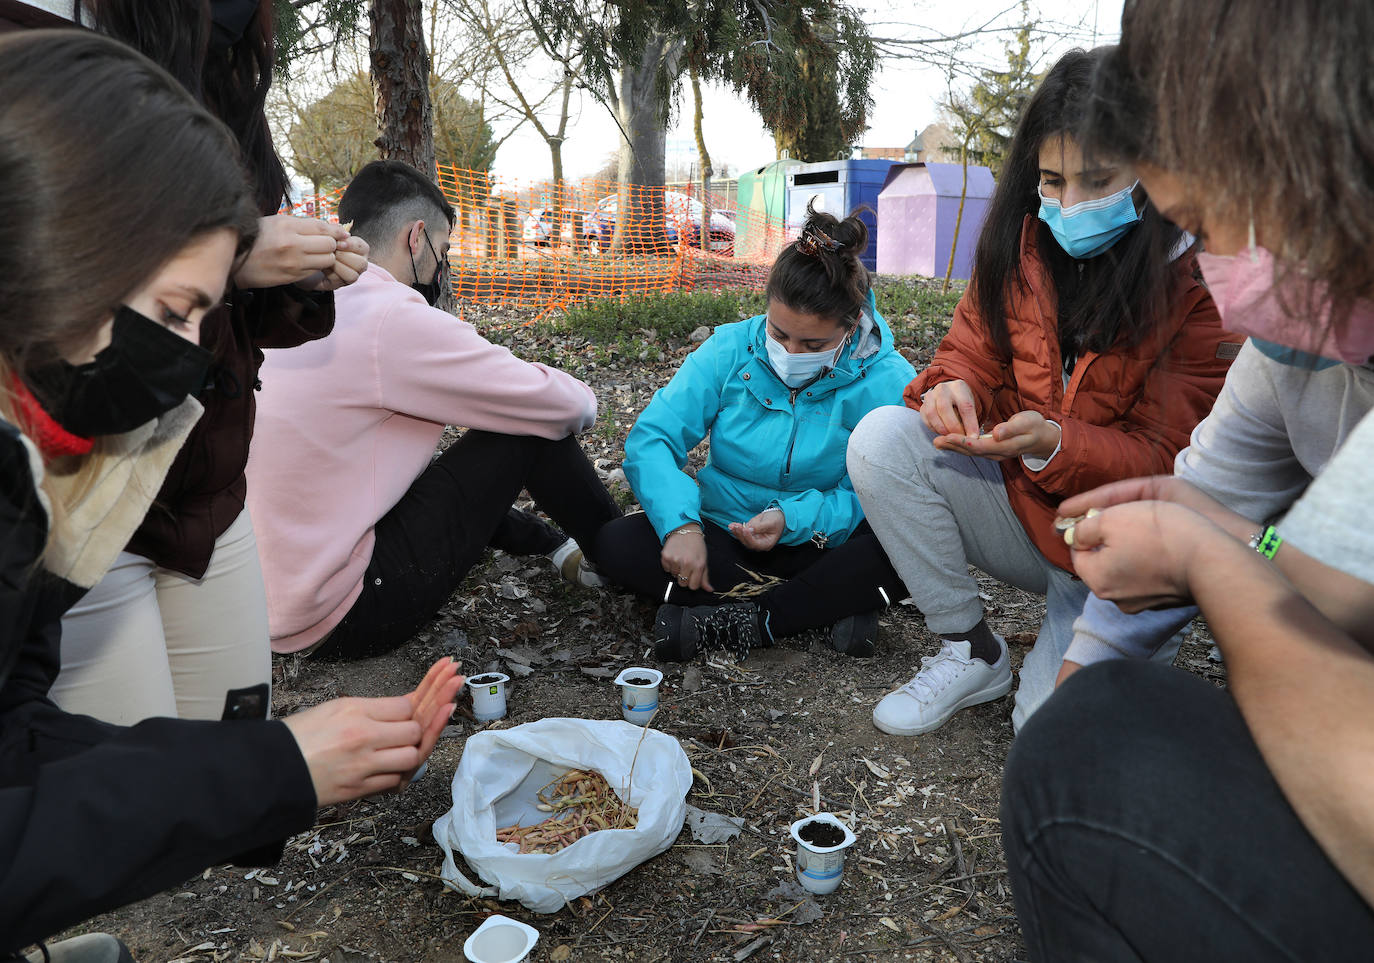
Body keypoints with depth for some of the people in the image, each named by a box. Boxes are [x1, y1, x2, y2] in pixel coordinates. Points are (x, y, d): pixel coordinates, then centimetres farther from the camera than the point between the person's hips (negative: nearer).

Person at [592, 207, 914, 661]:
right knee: (616, 543, -23)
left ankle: (735, 624, -26)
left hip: (818, 545, -2)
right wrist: (681, 523, -31)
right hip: (722, 538, 3)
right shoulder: (730, 350, -8)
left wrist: (794, 518, -33)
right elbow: (651, 437, -14)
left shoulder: (888, 382, -13)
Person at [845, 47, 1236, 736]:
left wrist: (1055, 443, -33)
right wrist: (956, 390, -23)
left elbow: (1168, 461, -15)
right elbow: (973, 354, 3)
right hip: (1019, 509, 4)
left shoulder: (1202, 284, -14)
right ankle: (970, 652, -8)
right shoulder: (1024, 246, -2)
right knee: (881, 439, -23)